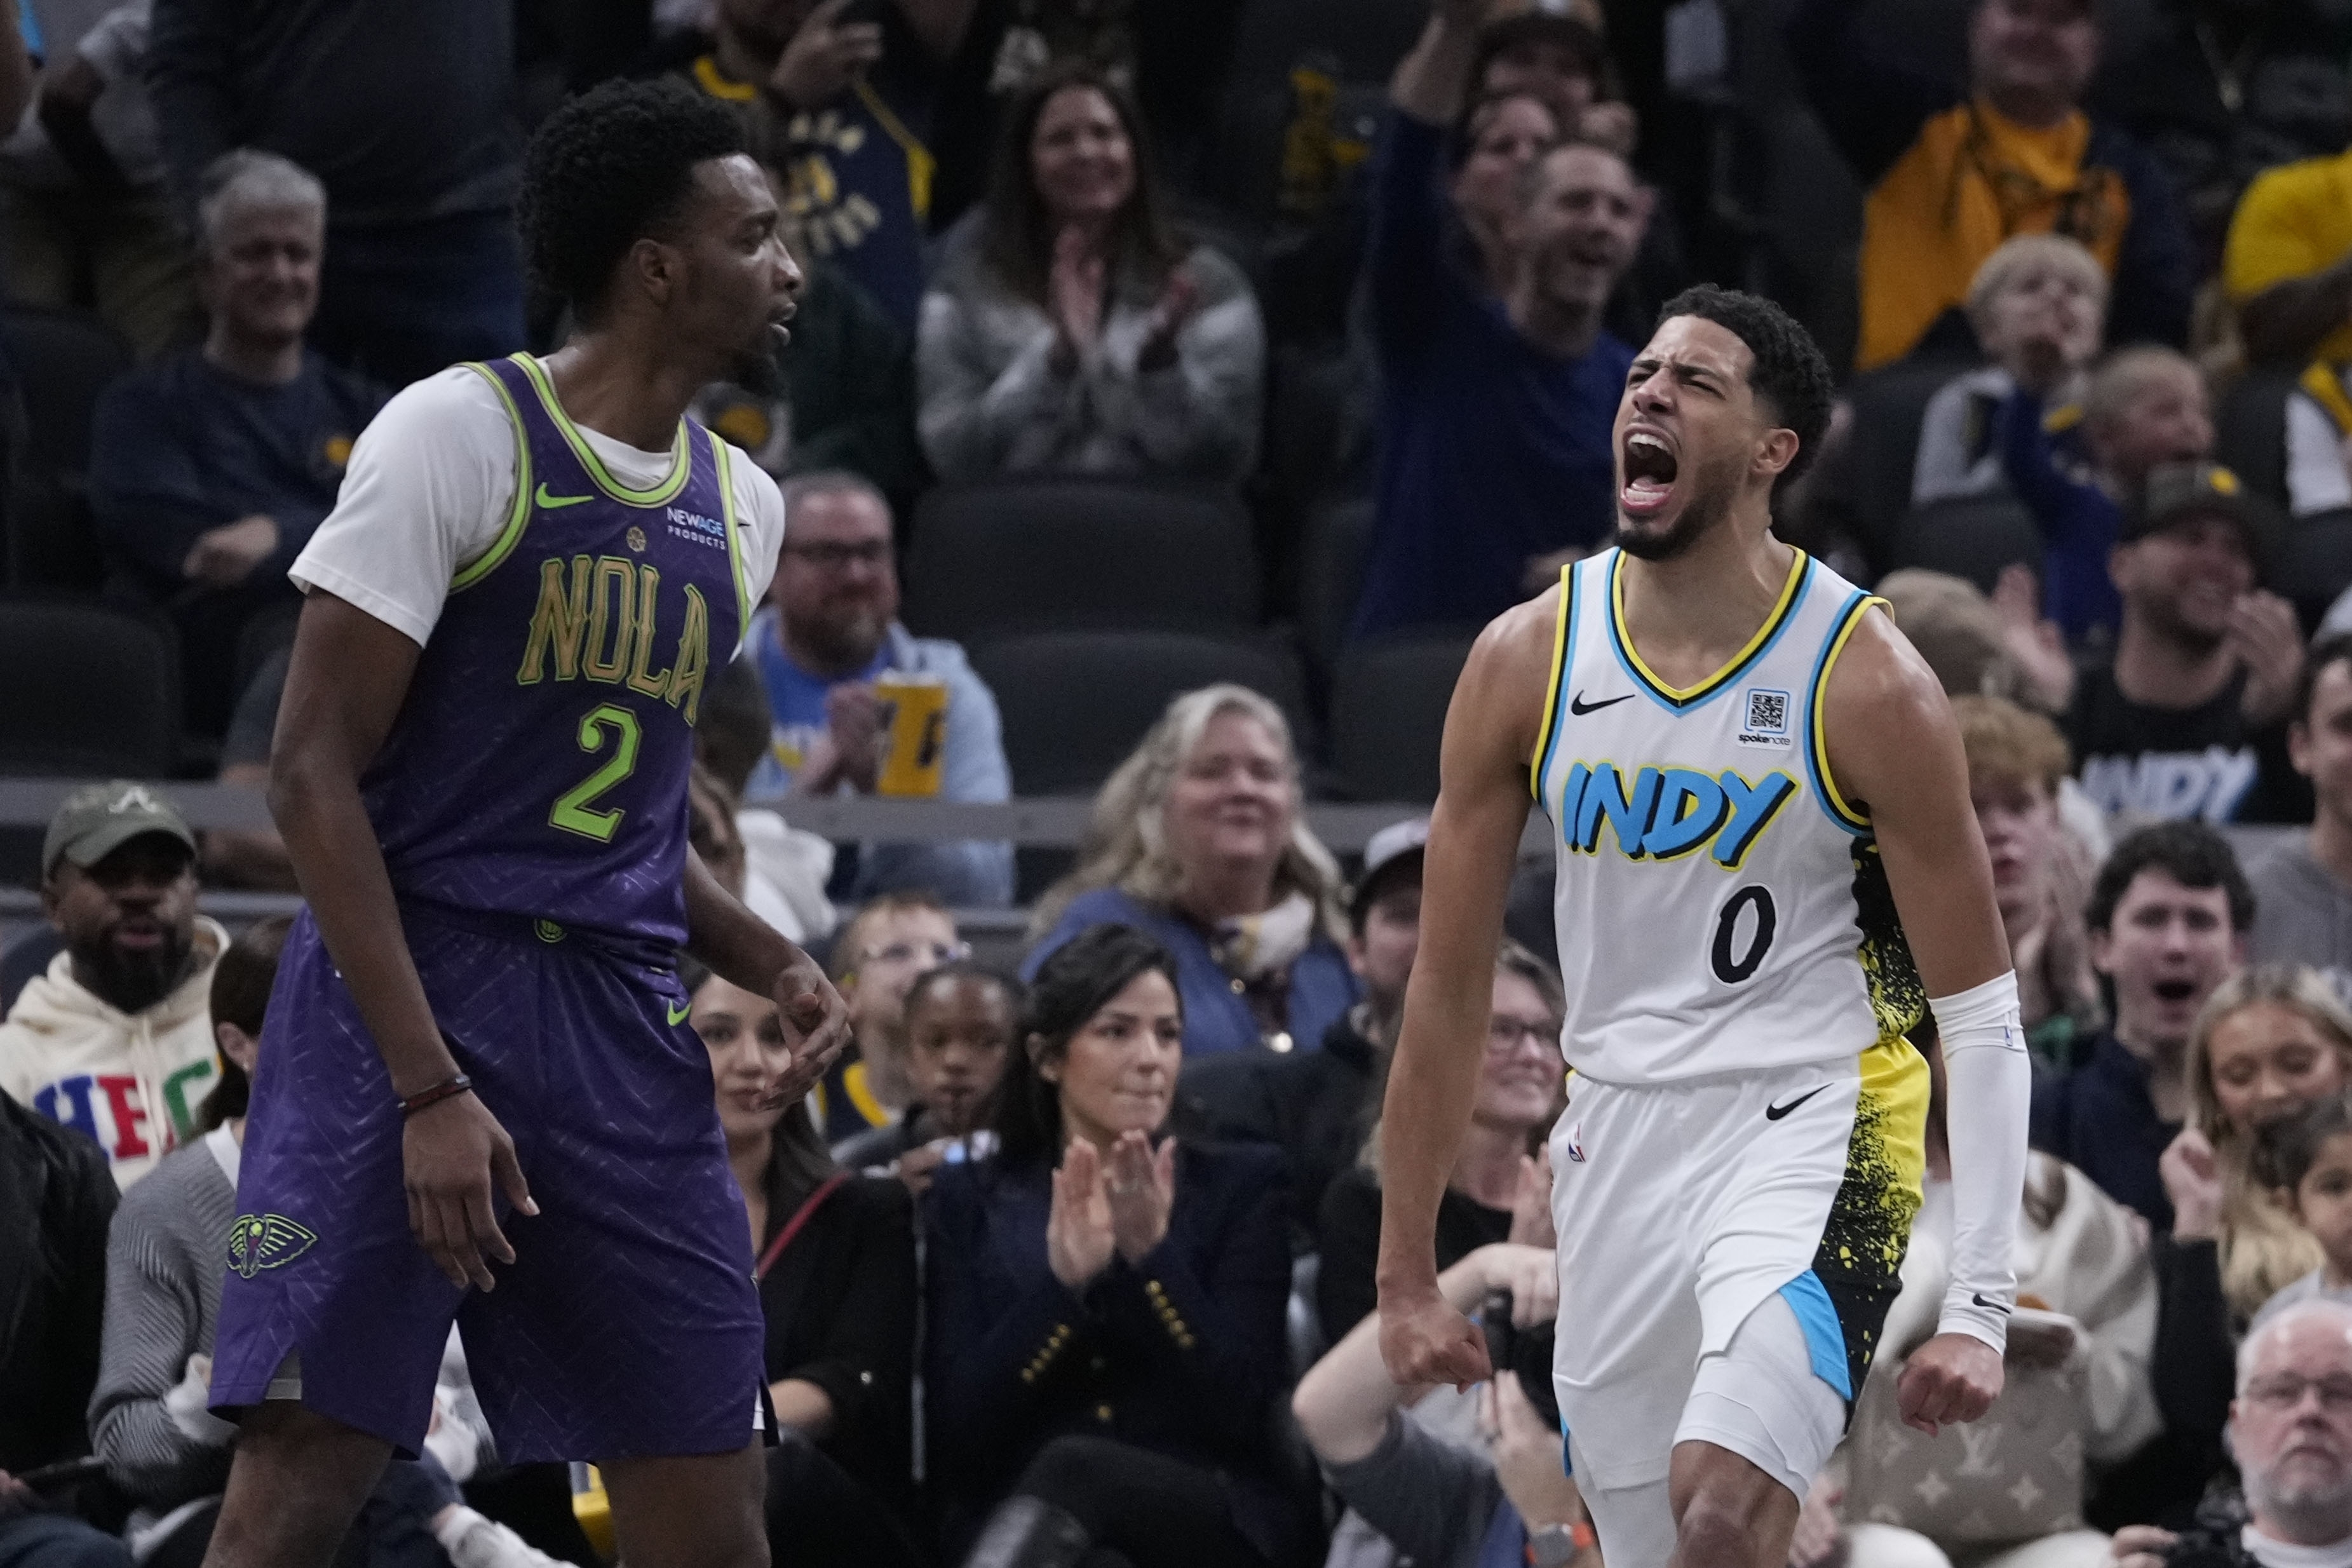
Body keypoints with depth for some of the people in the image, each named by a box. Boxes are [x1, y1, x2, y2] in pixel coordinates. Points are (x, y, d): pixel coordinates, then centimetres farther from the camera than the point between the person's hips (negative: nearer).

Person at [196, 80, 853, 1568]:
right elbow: (316, 769, -11)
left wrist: (771, 962, 6)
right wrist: (430, 1089, -19)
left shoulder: (741, 507, 14)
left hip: (627, 1032, 6)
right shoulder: (459, 435, -7)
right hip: (409, 990, -6)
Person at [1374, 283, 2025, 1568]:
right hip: (1615, 1138, 5)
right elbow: (1447, 990, 7)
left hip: (1808, 1127, -4)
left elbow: (1982, 1022, -6)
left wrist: (1976, 1303, -13)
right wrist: (1405, 1275, 8)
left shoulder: (1866, 682, -11)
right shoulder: (1527, 659, -1)